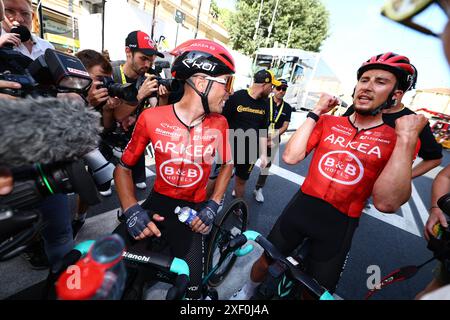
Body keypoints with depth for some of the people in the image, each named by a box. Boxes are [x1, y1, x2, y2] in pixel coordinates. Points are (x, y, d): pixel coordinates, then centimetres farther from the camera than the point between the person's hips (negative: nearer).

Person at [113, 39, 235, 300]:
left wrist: (213, 205, -5)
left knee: (191, 285, -5)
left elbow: (227, 165, 5)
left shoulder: (219, 124, -9)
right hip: (158, 201, 1)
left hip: (193, 210, 0)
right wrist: (132, 210, -16)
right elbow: (124, 167, -2)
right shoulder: (151, 118, -12)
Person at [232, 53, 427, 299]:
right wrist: (316, 113, -12)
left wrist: (406, 139, -20)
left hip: (338, 226, -1)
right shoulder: (327, 123, 0)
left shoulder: (397, 140, -4)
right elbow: (290, 157, -14)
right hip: (299, 209, 2)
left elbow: (386, 203, -20)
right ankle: (248, 291, 53)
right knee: (266, 260, 20)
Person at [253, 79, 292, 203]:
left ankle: (258, 189, 25)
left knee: (267, 165, 10)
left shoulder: (287, 108, 8)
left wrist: (273, 136, -12)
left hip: (274, 140, 4)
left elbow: (285, 126, 4)